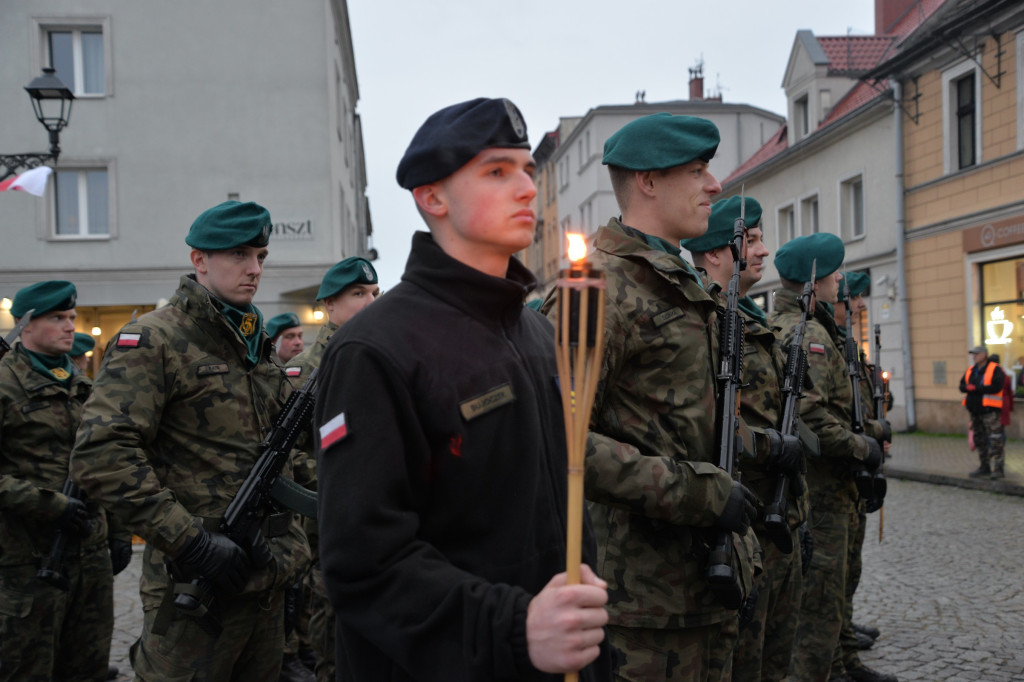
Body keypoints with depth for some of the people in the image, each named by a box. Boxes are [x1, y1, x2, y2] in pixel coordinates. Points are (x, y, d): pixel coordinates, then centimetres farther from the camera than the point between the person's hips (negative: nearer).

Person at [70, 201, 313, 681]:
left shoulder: (255, 344, 14)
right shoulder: (153, 340, -11)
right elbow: (101, 456, -22)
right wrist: (191, 542, -24)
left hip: (270, 582, 8)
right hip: (199, 588, -7)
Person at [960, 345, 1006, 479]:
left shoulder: (995, 369, -7)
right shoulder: (970, 370, 15)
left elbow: (996, 387, -19)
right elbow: (962, 386, 12)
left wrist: (976, 388, -17)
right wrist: (968, 388, -12)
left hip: (989, 410, -8)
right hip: (975, 410, 8)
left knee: (995, 440, -10)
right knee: (980, 439, 12)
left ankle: (997, 468, -8)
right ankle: (985, 467, 21)